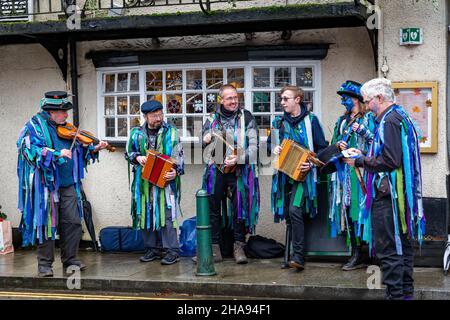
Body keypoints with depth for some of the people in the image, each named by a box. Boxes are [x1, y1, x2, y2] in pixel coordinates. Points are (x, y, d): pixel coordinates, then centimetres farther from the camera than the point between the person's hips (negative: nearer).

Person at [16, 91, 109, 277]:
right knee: (47, 223, 0)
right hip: (46, 185, -6)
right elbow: (31, 151, -18)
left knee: (73, 222, 4)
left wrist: (94, 149, 4)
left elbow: (79, 150, 21)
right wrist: (57, 154, -25)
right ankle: (45, 264, 12)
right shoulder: (35, 126, -4)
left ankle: (70, 260, 16)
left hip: (68, 185, 6)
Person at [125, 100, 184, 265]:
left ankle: (172, 250, -3)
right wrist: (137, 158, -5)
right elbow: (128, 153, 17)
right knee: (146, 214, 6)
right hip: (143, 181, 3)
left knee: (167, 214, -8)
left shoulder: (171, 132, 2)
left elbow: (178, 155, 0)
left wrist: (176, 171, -17)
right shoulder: (137, 133, 9)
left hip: (165, 180, -3)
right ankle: (153, 248, 18)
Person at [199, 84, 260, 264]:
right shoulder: (213, 119, 11)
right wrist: (206, 141, -1)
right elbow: (205, 140, 23)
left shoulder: (246, 118, 2)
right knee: (213, 208, 3)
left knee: (239, 207, 1)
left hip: (239, 171, -3)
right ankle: (214, 249, 11)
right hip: (216, 170, 3)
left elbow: (253, 146, -5)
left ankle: (239, 247, 13)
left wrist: (238, 158, -20)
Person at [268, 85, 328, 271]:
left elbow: (322, 148, 1)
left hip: (303, 174, -5)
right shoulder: (278, 122, 13)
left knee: (295, 210, -20)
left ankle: (299, 256, -15)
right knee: (288, 215, 7)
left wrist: (311, 164, -14)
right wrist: (274, 148, 0)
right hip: (284, 174, 5)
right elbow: (269, 143, 24)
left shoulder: (310, 120, 0)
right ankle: (294, 252, 19)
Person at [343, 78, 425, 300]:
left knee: (387, 249, -6)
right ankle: (406, 292, 26)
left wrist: (360, 161, -9)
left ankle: (395, 294, -3)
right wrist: (363, 157, 15)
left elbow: (389, 161, -22)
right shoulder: (401, 117, 17)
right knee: (403, 245, 16)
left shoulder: (389, 121, -15)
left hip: (388, 195, -11)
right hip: (401, 193, 11)